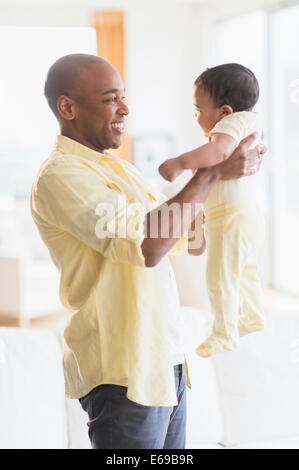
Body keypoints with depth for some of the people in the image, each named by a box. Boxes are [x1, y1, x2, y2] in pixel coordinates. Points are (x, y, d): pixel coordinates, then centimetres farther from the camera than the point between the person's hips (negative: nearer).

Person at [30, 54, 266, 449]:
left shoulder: (117, 167, 16)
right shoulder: (60, 175, -14)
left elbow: (189, 239, 21)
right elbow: (147, 245, -25)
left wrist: (222, 163, 14)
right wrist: (212, 173, -17)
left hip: (166, 364, 9)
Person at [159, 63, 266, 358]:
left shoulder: (233, 123, -22)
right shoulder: (247, 122, 10)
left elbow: (220, 149, -44)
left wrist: (181, 162, -51)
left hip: (232, 217, -11)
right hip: (247, 213, 11)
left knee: (220, 278, 1)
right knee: (245, 271, 27)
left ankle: (224, 334, 14)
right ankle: (253, 317, 45)